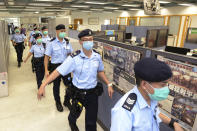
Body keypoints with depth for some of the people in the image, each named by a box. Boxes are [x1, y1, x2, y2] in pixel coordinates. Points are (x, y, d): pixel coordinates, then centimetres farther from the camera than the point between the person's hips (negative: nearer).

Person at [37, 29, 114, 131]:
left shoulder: (97, 56, -6)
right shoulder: (74, 58, -19)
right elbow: (58, 71, -21)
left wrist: (109, 84, 5)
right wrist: (43, 85, -28)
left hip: (93, 93, 2)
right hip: (78, 93, -1)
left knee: (91, 121, 9)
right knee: (75, 113, 27)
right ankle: (72, 122, 64)